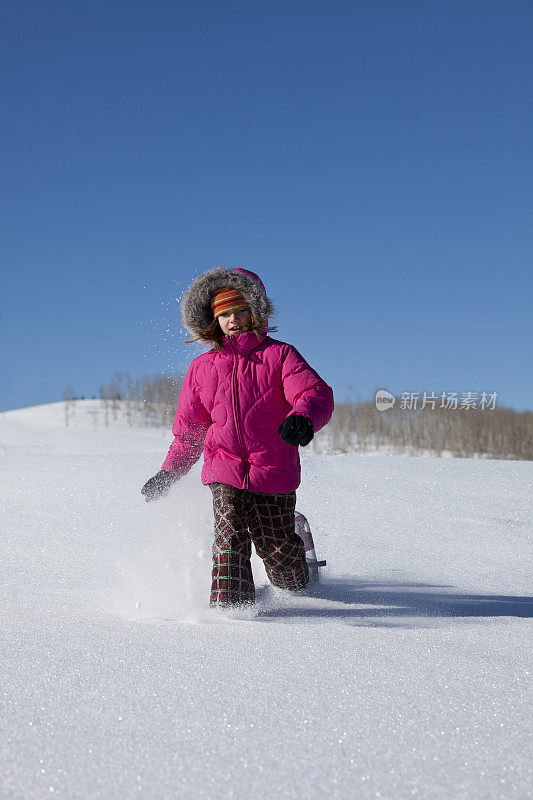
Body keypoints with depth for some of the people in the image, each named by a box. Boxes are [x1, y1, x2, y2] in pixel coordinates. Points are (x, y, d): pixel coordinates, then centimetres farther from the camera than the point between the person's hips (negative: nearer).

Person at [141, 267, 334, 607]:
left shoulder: (280, 355, 1)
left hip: (273, 471, -2)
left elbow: (316, 393, -15)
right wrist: (169, 472, 21)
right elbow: (188, 427, 22)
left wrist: (303, 417, -38)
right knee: (231, 537, -18)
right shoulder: (202, 368, 11)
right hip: (224, 470, 2)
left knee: (277, 546, 8)